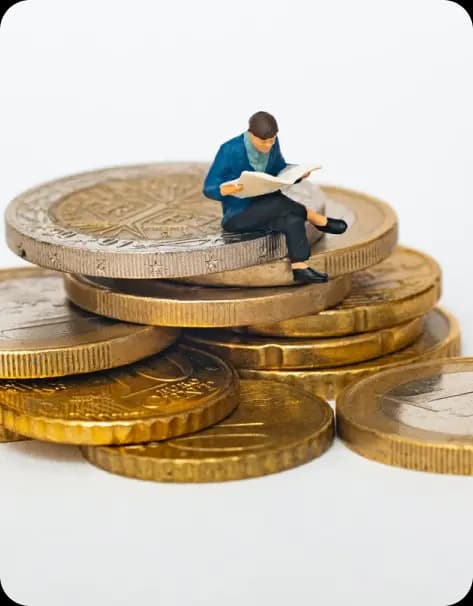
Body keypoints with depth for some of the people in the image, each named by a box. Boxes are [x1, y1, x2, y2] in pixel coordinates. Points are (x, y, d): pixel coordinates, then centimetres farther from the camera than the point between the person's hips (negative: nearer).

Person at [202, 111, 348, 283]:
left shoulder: (271, 144, -5)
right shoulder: (230, 150, -22)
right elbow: (209, 189, -19)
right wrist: (229, 190, -42)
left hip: (263, 212, 5)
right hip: (237, 216, -5)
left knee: (293, 220, -27)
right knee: (278, 200, -31)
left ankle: (300, 269, -32)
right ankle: (320, 221, -13)